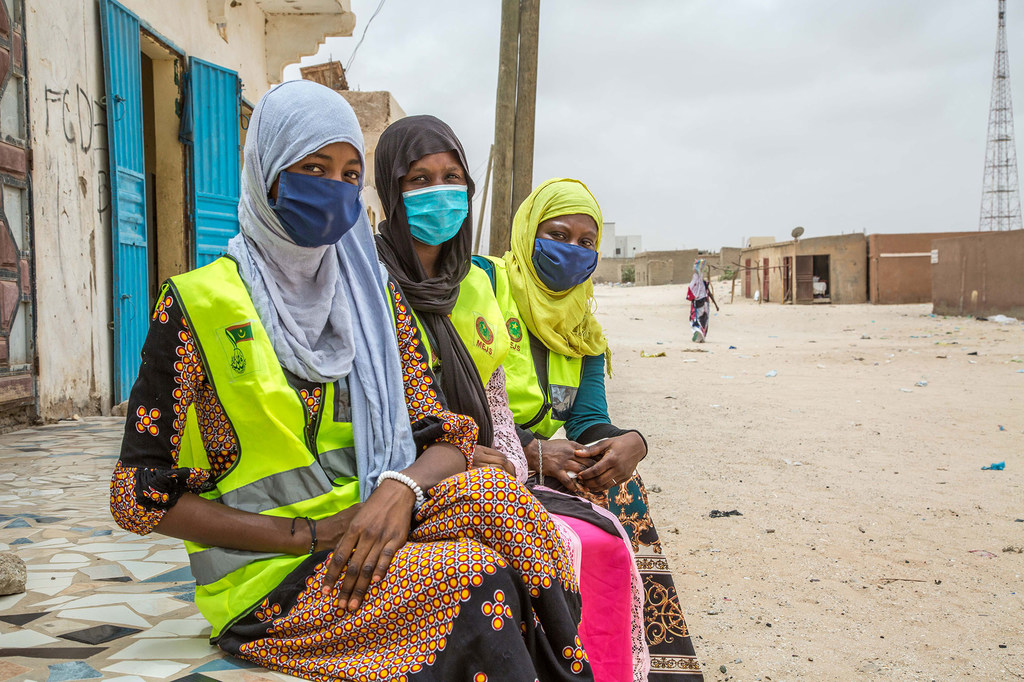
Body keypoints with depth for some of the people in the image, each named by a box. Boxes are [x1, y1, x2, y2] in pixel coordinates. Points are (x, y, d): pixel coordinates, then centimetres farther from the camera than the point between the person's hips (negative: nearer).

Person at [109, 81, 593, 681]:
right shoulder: (198, 305, -6)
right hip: (263, 572, -4)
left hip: (368, 535, 4)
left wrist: (399, 490, -19)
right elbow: (140, 496, -6)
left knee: (495, 493, -25)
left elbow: (448, 438, 5)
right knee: (477, 580, -27)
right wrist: (304, 533, -14)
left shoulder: (377, 298, 8)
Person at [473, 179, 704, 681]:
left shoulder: (582, 331, 13)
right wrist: (532, 450, -26)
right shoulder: (481, 281, -8)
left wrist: (630, 442, -22)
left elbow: (588, 420, 2)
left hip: (537, 466, 7)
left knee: (618, 486, -18)